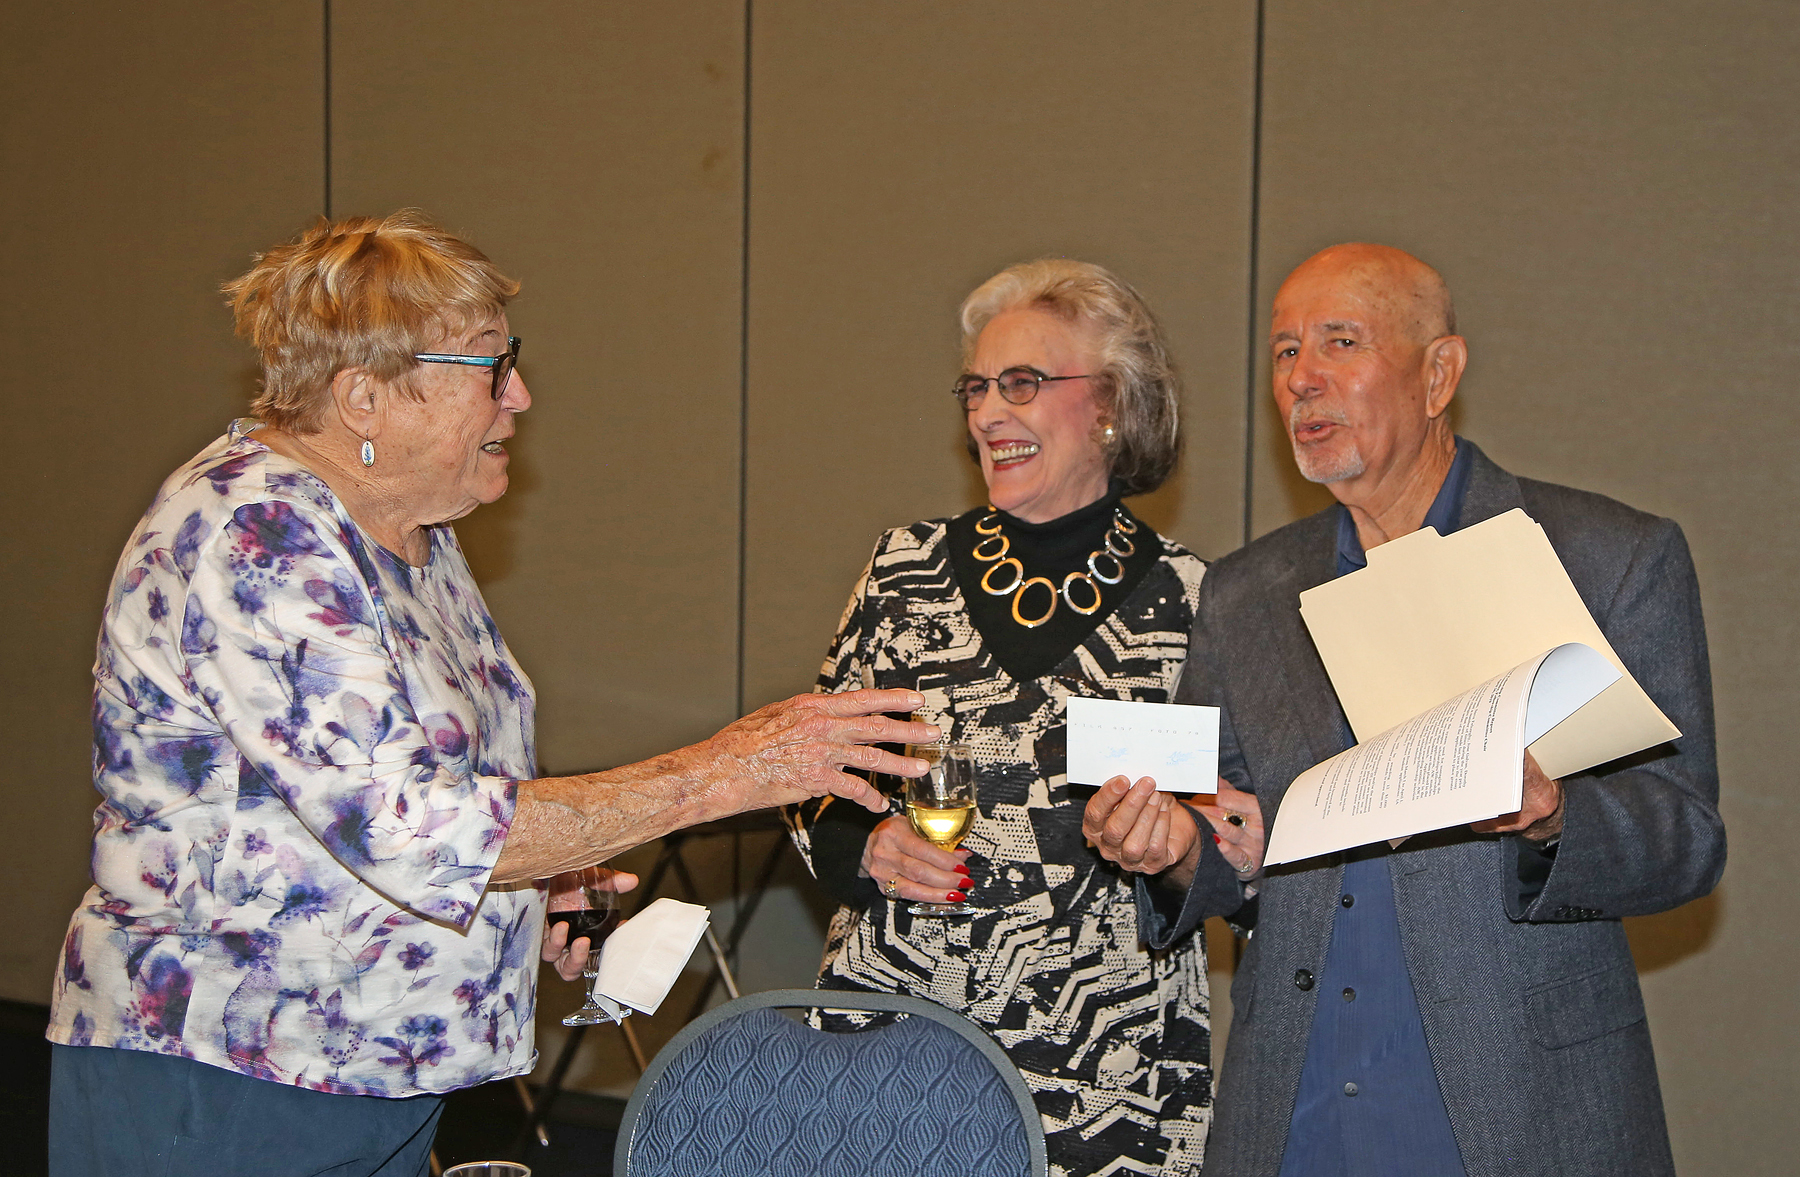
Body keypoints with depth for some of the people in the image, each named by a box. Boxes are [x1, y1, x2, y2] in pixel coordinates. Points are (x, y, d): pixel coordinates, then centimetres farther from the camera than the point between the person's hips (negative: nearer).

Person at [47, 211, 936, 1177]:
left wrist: (533, 891, 4)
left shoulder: (413, 534, 9)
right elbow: (407, 831, -29)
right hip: (219, 1099, -9)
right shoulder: (251, 536, -21)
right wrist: (720, 775, -27)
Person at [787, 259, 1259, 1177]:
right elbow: (815, 782, 11)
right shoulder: (907, 568, 5)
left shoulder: (1186, 598, -1)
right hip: (890, 1032, 2)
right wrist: (867, 847, -9)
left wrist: (1182, 841, -13)